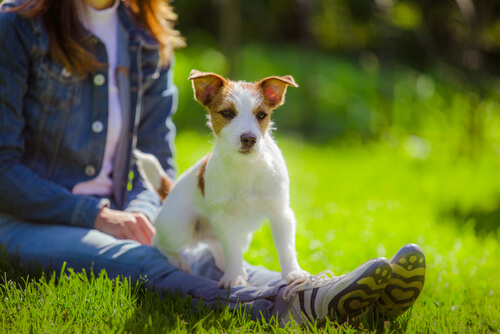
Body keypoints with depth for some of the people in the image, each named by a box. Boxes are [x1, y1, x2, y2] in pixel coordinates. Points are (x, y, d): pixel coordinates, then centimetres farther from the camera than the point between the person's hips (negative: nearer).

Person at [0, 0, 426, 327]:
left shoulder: (149, 43, 9)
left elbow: (158, 161, 13)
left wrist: (138, 214, -9)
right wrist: (95, 215, -17)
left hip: (112, 218, 5)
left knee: (203, 259, -28)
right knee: (132, 262, -37)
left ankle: (321, 296, -54)